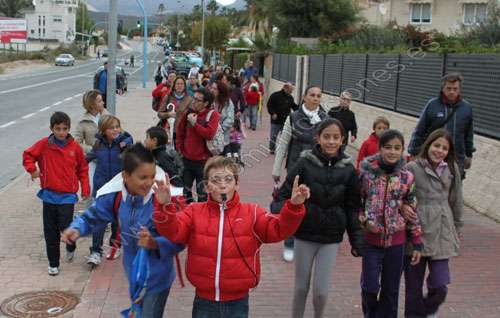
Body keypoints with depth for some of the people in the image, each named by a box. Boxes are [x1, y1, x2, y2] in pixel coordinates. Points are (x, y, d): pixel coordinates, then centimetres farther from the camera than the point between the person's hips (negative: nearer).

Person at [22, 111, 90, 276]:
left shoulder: (75, 147, -2)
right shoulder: (44, 144, -3)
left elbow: (83, 169, 6)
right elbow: (28, 155, 7)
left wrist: (85, 189, 2)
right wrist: (32, 169, -10)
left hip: (68, 196, -1)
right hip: (49, 195, 1)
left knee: (65, 227, -10)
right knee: (50, 232, 7)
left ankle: (70, 247, 25)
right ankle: (53, 263, 22)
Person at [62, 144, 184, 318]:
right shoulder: (114, 197, -11)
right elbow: (92, 217, 2)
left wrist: (155, 244, -39)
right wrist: (76, 229, -17)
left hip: (157, 277, -5)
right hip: (134, 275, 5)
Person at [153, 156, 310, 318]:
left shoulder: (251, 213, -4)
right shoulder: (194, 212, -2)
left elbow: (279, 229, -13)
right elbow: (172, 231, -14)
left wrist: (293, 207, -29)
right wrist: (165, 206, -32)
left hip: (237, 303, 0)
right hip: (204, 302, 1)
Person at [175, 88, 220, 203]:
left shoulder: (213, 115, -9)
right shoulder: (188, 113, 4)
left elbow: (209, 134, -22)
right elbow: (180, 133, 15)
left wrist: (194, 123, -17)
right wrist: (180, 149, 9)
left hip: (204, 160, -5)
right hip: (186, 159, 5)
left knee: (202, 192, 3)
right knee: (186, 189, 16)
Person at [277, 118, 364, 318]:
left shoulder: (348, 169, -4)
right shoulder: (305, 163, -10)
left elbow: (353, 208, 3)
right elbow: (284, 194, -6)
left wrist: (357, 241, 3)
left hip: (331, 237, 1)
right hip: (304, 234, -1)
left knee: (321, 291, 3)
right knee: (301, 287, 12)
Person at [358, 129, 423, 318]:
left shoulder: (407, 177, -3)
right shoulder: (367, 172, -7)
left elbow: (413, 211, 3)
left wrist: (417, 244, 3)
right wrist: (364, 220, -15)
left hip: (396, 241, 2)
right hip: (371, 239, -1)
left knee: (391, 290, 12)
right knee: (370, 287, 0)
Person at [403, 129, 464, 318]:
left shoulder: (452, 169, 6)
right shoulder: (413, 168, -6)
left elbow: (456, 200, 15)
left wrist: (458, 227, 21)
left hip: (441, 233, 3)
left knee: (440, 286, -2)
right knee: (414, 287, 5)